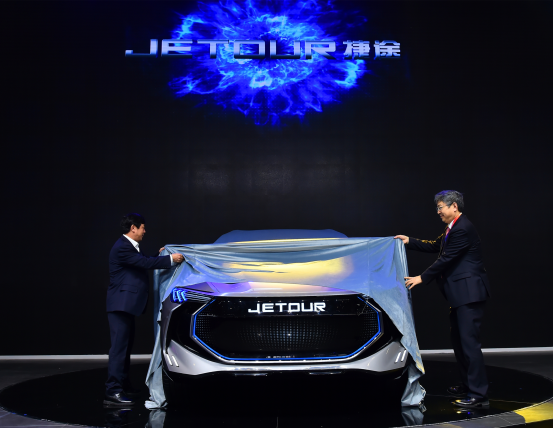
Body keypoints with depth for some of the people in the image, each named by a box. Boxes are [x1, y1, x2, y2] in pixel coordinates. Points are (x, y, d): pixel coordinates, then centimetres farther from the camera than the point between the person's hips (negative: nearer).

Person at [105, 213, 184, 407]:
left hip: (127, 305, 11)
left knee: (126, 345, 16)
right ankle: (112, 392, -10)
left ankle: (123, 385, 26)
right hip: (121, 304, -11)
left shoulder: (131, 246, 16)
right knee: (119, 347, -11)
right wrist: (170, 259, -18)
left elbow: (142, 262, 22)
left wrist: (159, 255, 13)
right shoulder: (122, 247, -16)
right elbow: (145, 263, -22)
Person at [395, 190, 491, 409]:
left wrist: (422, 278, -13)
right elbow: (436, 246, 23)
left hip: (469, 293, -11)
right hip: (460, 294, 11)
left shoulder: (462, 229, -18)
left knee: (469, 341, -10)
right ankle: (467, 385, 28)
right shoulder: (454, 227, 15)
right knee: (458, 340, 17)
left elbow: (446, 259, -19)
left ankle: (479, 395, -6)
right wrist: (410, 241, 21)